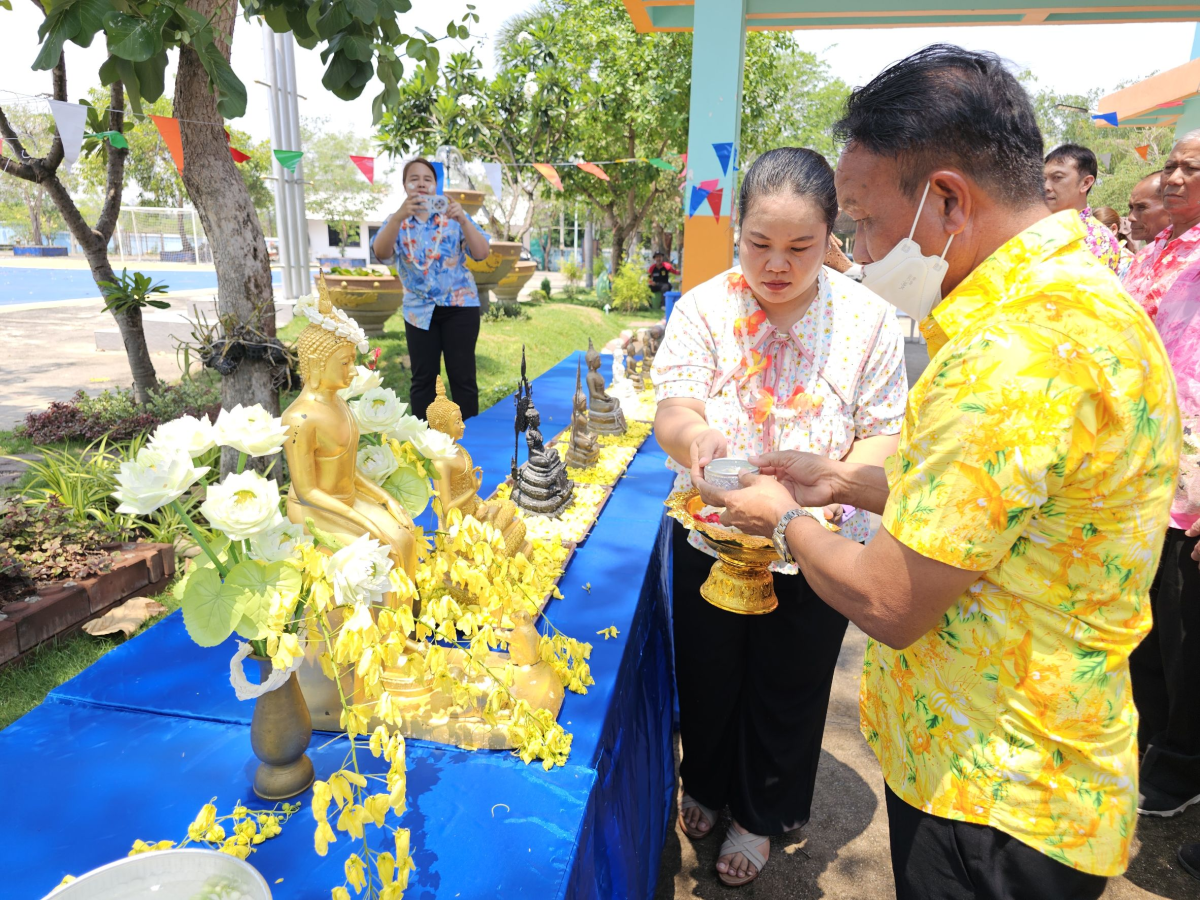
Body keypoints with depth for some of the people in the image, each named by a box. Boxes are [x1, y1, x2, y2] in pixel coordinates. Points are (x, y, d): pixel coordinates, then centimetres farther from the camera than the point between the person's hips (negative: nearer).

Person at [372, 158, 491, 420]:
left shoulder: (453, 217, 0)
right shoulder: (398, 222, 3)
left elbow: (482, 253, -13)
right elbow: (381, 254, -17)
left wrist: (462, 220, -28)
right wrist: (399, 216, -32)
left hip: (459, 305, -2)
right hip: (419, 309, 2)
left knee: (462, 375, -4)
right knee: (422, 378, 5)